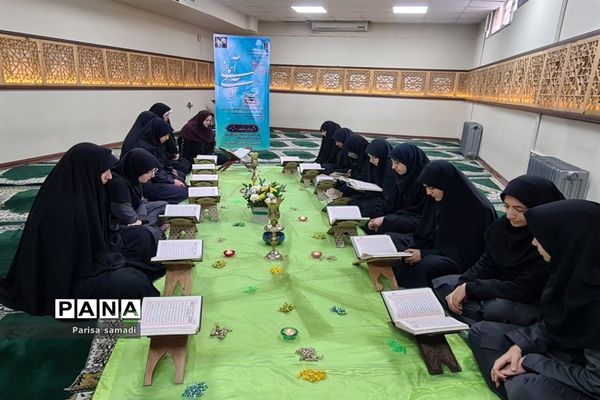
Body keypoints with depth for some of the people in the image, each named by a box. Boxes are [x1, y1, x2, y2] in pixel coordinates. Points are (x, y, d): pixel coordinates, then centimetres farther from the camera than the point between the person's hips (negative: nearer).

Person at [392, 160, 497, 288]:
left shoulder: (478, 209, -22)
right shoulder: (437, 199, -2)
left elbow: (466, 252, -20)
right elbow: (426, 231, 6)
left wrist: (424, 254, -24)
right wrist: (414, 249, -16)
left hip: (462, 259, -8)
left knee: (424, 264, -37)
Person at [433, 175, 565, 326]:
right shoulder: (504, 225, -7)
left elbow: (523, 290, -24)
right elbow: (486, 264, 1)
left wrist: (470, 288, -21)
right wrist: (461, 286, -15)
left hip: (532, 304, -7)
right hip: (500, 288, 7)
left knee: (496, 308, -38)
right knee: (440, 284, -2)